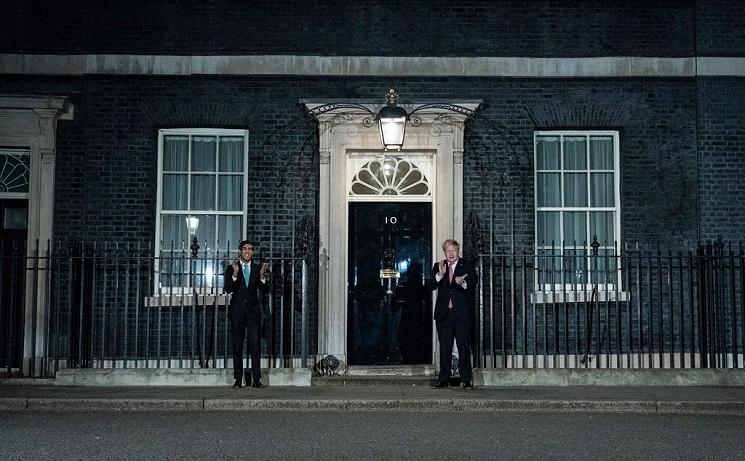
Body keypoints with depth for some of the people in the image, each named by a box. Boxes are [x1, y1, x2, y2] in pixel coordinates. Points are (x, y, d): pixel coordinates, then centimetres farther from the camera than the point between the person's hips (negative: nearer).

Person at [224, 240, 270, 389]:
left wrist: (262, 276, -16)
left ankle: (256, 379, -3)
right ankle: (238, 380, 6)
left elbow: (265, 290, 2)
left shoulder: (258, 268, 9)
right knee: (237, 347, 2)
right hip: (237, 311, -1)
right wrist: (235, 274, -22)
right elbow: (228, 289, -8)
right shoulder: (231, 268, 4)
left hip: (253, 311, 1)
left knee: (255, 345, -5)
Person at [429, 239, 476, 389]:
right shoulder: (438, 267, 13)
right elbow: (431, 286, 1)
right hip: (443, 313, 2)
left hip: (462, 313, -2)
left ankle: (467, 380, 3)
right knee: (444, 347, 4)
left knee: (464, 347, -2)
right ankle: (443, 379, 10)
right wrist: (440, 275, -16)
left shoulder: (467, 265, 6)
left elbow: (472, 285, -7)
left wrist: (463, 283, -28)